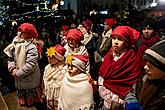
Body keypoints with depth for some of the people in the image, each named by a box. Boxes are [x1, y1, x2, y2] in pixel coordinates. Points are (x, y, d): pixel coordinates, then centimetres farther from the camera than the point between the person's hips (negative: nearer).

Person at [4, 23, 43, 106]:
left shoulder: (31, 47, -24)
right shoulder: (15, 44, -1)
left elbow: (30, 65, -29)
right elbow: (11, 58, 4)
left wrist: (18, 73, -22)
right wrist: (12, 68, -14)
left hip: (30, 80, -6)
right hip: (19, 79, 6)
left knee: (32, 98, 16)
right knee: (22, 95, 27)